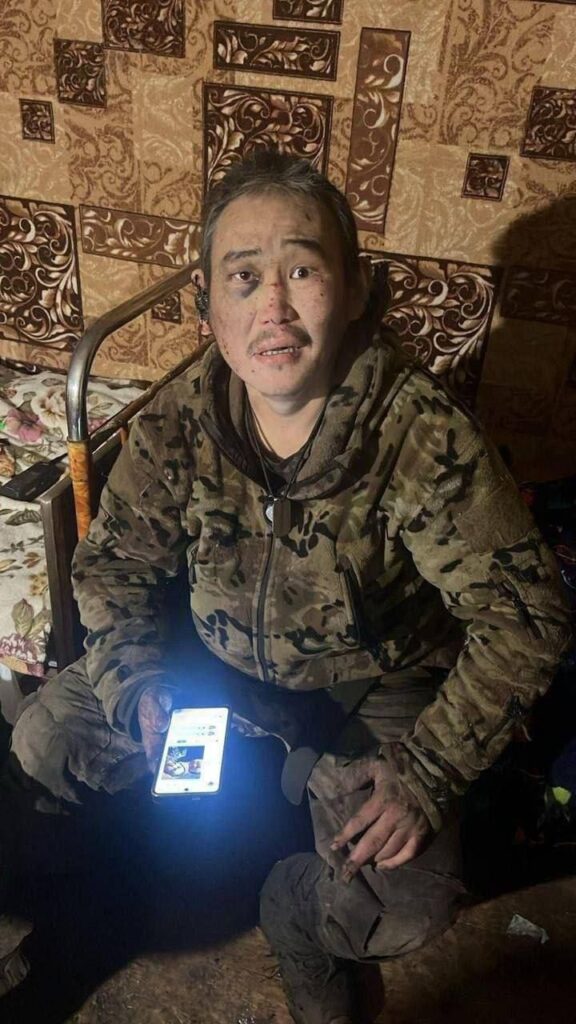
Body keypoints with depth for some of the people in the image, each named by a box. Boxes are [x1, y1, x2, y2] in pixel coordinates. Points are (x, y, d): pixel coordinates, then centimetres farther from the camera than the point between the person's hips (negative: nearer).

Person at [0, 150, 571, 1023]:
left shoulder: (425, 435, -29)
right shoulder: (178, 421, -17)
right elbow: (115, 560, -3)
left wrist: (428, 771, -26)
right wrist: (136, 680, -18)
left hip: (373, 687, -3)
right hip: (221, 662, 4)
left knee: (404, 910, -18)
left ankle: (296, 917, 21)